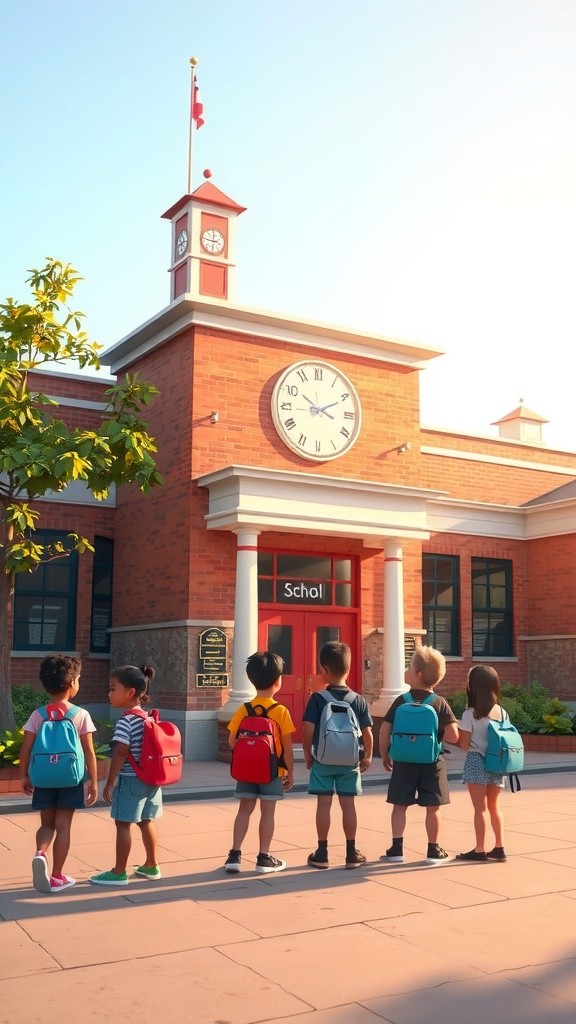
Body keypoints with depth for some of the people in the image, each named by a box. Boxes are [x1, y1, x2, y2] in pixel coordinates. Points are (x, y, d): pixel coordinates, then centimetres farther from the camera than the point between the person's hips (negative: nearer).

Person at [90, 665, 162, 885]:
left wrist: (109, 783, -14)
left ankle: (119, 873, 7)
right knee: (146, 822, 18)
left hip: (129, 780, -8)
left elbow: (121, 753, -20)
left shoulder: (126, 721, -16)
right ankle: (151, 866, 28)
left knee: (123, 824, 1)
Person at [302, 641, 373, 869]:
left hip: (323, 760, -2)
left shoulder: (317, 699, -10)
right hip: (350, 761, 2)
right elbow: (367, 732, -2)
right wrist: (367, 757, 12)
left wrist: (308, 754, 0)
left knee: (323, 804, 5)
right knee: (348, 804, 8)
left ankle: (322, 853, 11)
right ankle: (351, 853, 15)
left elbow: (308, 730, -14)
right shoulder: (359, 700, -3)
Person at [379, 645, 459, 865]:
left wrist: (385, 755, 8)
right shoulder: (440, 703, -7)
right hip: (432, 762, 0)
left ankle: (396, 849, 9)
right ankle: (433, 851, 16)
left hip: (404, 762, 0)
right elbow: (453, 736, -11)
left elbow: (384, 732, -7)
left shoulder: (401, 701, -6)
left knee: (400, 805, 9)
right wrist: (436, 733, 9)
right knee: (432, 807, 9)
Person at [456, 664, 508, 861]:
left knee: (480, 807, 1)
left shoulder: (470, 714, -12)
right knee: (494, 806, 17)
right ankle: (499, 847, 19)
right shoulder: (502, 712, 3)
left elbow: (464, 745, -10)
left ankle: (480, 850, 5)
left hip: (476, 763, -5)